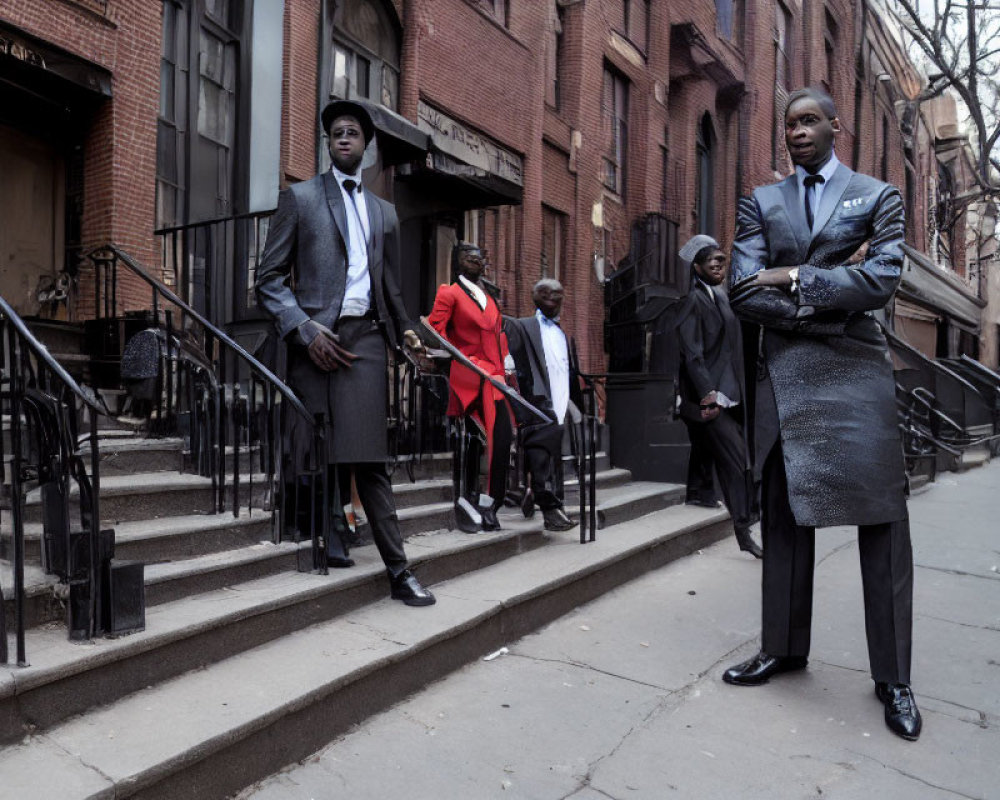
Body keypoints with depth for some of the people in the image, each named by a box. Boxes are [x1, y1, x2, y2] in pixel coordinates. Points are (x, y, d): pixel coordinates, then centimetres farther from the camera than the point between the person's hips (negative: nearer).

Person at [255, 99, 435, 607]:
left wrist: (403, 330, 10)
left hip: (365, 339, 2)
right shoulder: (300, 197, 10)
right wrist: (305, 330, -11)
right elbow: (269, 279, 3)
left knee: (369, 459, -2)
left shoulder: (384, 212, 22)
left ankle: (399, 571, -1)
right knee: (317, 457, 0)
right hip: (316, 337, -2)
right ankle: (327, 543, 15)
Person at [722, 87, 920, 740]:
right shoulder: (762, 202, 12)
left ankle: (893, 678, 13)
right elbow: (745, 294, -2)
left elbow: (881, 281, -9)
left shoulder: (878, 196, 8)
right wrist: (832, 292, -8)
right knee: (785, 516, 9)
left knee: (882, 522, 0)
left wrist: (794, 280, -8)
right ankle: (784, 649, 24)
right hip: (784, 374, 2)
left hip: (856, 372, -2)